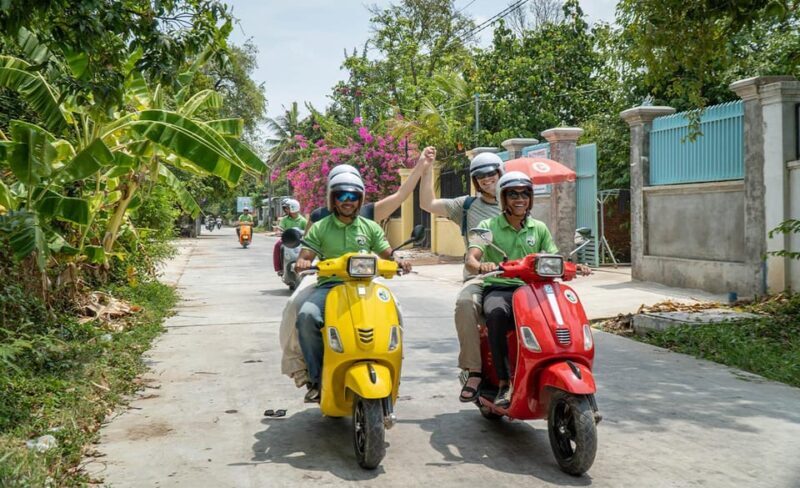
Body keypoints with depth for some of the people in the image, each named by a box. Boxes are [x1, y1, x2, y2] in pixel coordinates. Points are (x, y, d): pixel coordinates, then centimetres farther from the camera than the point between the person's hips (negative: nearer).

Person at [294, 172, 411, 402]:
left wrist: (399, 262, -10)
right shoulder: (319, 228, 13)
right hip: (329, 285, -1)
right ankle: (317, 378, -17)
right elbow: (304, 257, 6)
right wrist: (302, 263, -19)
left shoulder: (371, 227, 18)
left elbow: (387, 255, 14)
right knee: (307, 316, -32)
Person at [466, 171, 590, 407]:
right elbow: (470, 259, -10)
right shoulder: (489, 226, 4)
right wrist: (481, 266, -34)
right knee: (496, 313, -38)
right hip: (498, 289, -3)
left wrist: (574, 267, -10)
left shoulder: (539, 228, 15)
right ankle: (503, 383, -30)